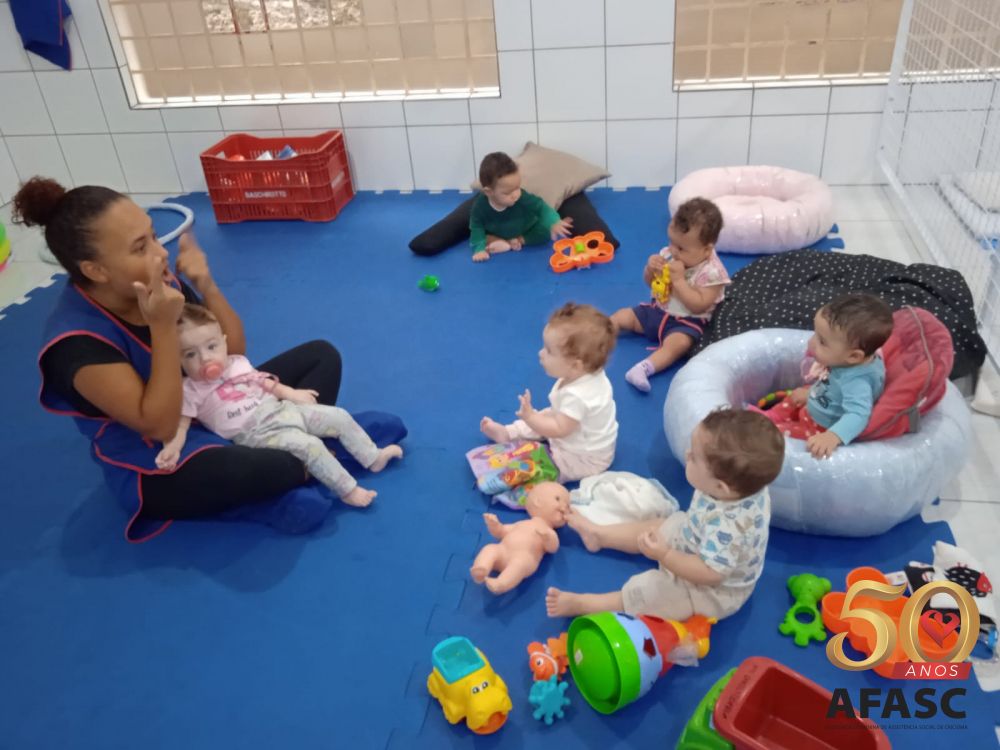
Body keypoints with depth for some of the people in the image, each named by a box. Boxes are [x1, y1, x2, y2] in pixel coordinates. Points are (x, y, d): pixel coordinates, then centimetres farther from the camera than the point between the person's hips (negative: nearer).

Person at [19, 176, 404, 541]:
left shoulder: (159, 282, -8)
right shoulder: (77, 340, -26)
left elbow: (234, 353, -1)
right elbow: (160, 425, -28)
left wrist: (206, 285, -18)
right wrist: (163, 326, -34)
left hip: (216, 412, 8)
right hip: (155, 466, -7)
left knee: (321, 355, 4)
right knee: (239, 469, -41)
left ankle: (288, 442, -19)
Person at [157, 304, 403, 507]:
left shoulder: (238, 363, 10)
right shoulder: (191, 391, -7)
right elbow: (179, 424, -12)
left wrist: (290, 393, 13)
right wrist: (172, 449, -31)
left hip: (283, 410, 8)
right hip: (258, 433, -7)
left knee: (340, 417, 5)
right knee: (310, 446, -29)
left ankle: (372, 457, 18)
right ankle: (348, 490, -19)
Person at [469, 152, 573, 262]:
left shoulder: (522, 197, -35)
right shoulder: (480, 206, -32)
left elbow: (542, 207, -30)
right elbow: (477, 229, -22)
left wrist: (554, 223, -47)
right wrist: (480, 249, -34)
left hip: (526, 231, 0)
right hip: (496, 234, 0)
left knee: (546, 231, -21)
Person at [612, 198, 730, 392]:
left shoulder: (711, 272, -21)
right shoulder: (669, 254, -3)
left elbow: (698, 306, -26)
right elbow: (651, 283, 9)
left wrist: (679, 280, -29)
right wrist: (650, 269, -15)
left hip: (686, 322, -8)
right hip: (657, 310, 8)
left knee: (677, 343, -37)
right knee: (622, 316, -1)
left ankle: (644, 368, -56)